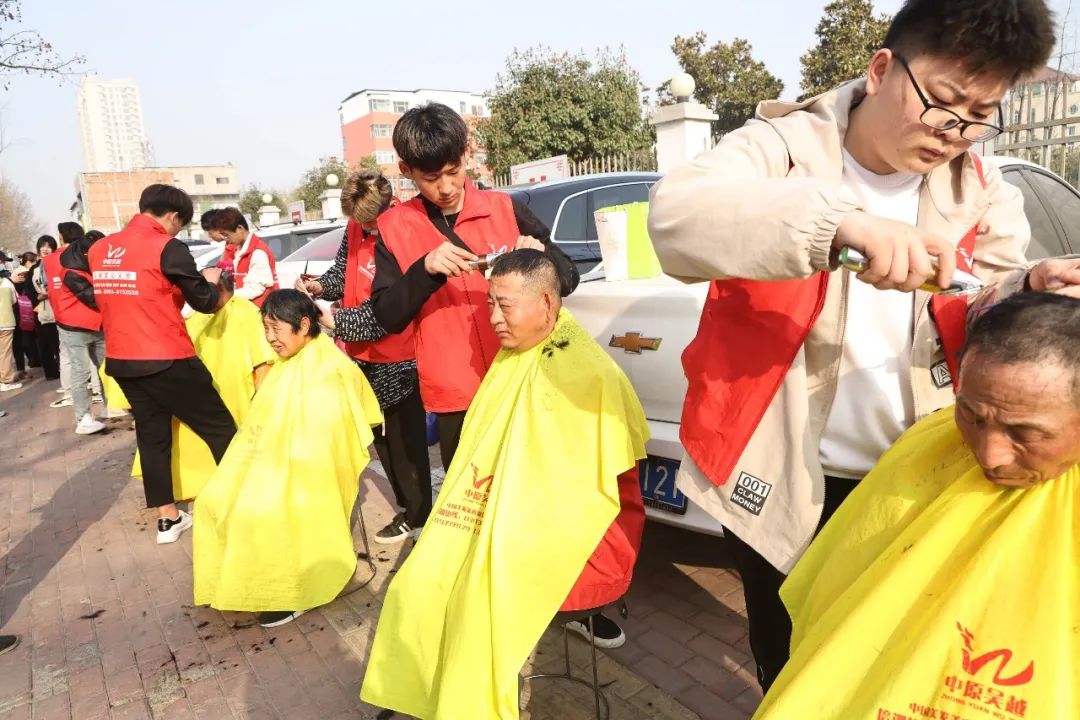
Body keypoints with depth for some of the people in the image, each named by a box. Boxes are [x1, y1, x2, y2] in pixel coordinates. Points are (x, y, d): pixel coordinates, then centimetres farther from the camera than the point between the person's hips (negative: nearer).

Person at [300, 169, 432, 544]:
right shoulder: (356, 228, 2)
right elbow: (343, 271, 15)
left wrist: (334, 320, -22)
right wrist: (319, 285, -5)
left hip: (396, 361, -9)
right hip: (363, 355, 9)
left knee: (404, 441, 4)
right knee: (381, 436, 19)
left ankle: (415, 514, 23)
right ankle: (408, 506, 35)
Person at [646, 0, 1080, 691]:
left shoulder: (981, 189, 2)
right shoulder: (784, 145, -13)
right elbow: (676, 213, -33)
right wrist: (839, 222, -46)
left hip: (911, 480, 4)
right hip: (780, 473, -3)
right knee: (790, 668, 20)